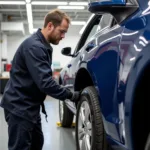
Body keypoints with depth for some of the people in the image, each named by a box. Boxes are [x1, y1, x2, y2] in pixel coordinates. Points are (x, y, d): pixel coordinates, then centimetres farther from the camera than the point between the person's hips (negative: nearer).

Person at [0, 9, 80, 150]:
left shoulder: (43, 46, 12)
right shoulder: (34, 46, -22)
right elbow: (45, 83, -29)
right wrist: (70, 95, -19)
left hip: (29, 106, 11)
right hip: (19, 107, -10)